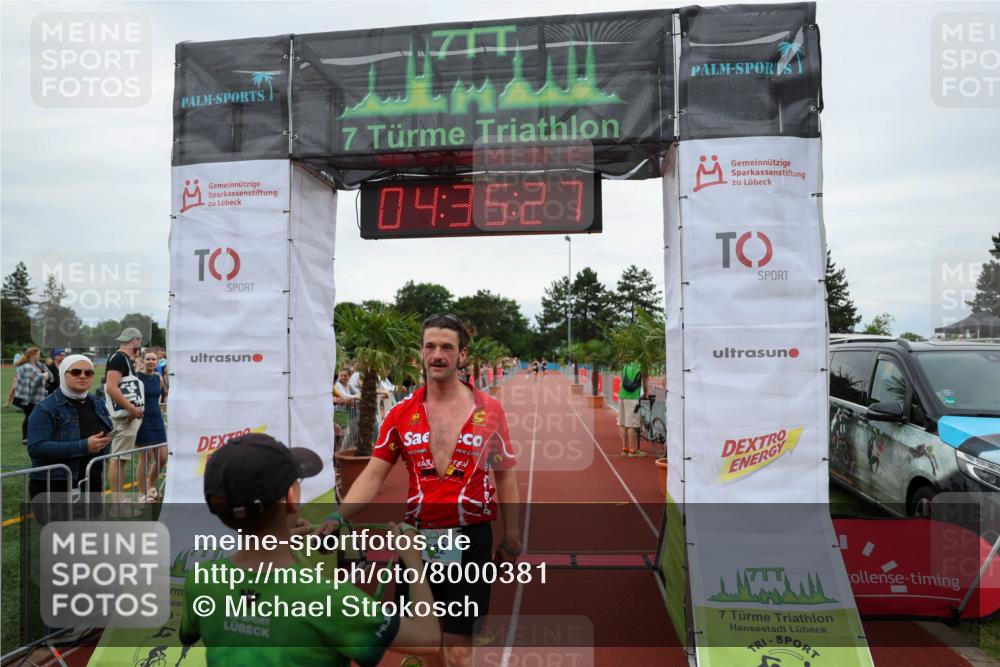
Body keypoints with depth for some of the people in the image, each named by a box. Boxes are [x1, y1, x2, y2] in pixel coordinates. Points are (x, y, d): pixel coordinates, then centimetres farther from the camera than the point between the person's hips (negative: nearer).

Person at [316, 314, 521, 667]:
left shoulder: (488, 409, -4)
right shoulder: (401, 413, 0)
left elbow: (505, 476, 3)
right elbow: (373, 475, -2)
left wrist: (511, 537, 4)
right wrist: (337, 517, -15)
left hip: (470, 539, -2)